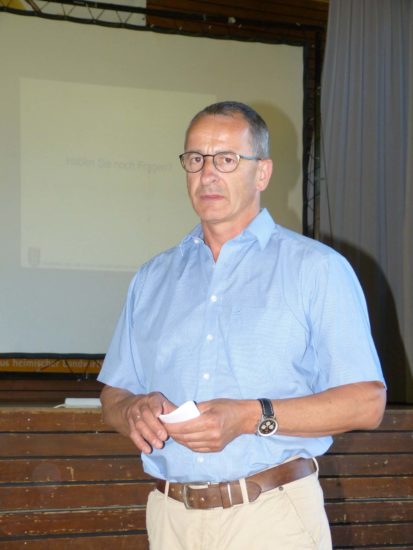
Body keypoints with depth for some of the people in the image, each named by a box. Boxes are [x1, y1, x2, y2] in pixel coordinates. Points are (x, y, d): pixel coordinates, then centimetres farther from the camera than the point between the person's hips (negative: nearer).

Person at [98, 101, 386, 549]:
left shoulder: (317, 269, -1)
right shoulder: (153, 278, 14)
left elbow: (366, 402, -8)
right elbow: (113, 396, 15)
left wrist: (252, 418, -19)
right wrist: (134, 409, -9)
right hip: (170, 514, 4)